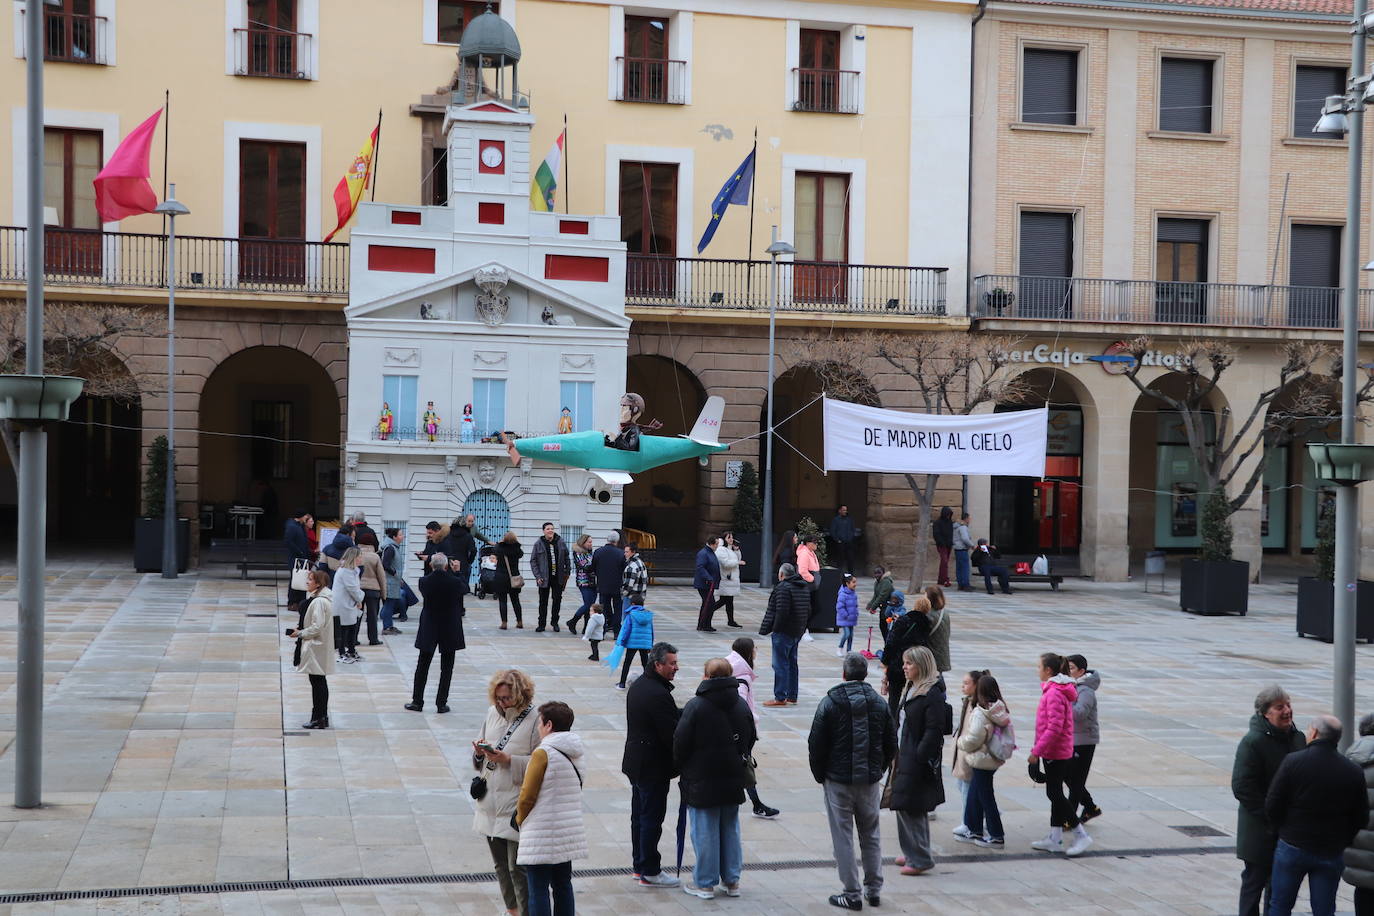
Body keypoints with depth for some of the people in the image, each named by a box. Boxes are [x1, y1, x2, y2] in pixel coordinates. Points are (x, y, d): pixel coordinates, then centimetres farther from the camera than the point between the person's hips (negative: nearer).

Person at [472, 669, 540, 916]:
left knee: (517, 867, -6)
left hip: (516, 805, -7)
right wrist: (479, 752, -5)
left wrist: (508, 760, -22)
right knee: (500, 865, 18)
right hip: (490, 802, 7)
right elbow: (478, 761, 17)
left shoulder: (535, 721, -12)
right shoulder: (493, 713, 9)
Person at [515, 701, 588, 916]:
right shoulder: (576, 754, 7)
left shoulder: (543, 753, -15)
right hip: (569, 833, 7)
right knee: (563, 885, 14)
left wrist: (520, 819, 6)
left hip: (542, 836, -7)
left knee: (538, 889, -2)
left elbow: (527, 795, -12)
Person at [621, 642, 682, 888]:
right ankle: (650, 872, 6)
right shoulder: (659, 694, -24)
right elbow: (672, 733, -23)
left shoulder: (638, 686, 9)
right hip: (654, 766, -10)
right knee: (652, 818, -1)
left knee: (639, 816, 17)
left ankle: (639, 865, 27)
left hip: (636, 763, 10)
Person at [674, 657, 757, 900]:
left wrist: (680, 765, 6)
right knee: (730, 829, 15)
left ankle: (705, 884, 9)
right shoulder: (742, 705, 3)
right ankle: (732, 881, 21)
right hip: (734, 780, 5)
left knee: (705, 832, 3)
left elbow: (680, 743, -12)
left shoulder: (696, 706, -14)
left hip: (702, 781, -5)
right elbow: (751, 739, 13)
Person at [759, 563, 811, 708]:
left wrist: (772, 629, -16)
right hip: (797, 633, 9)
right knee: (792, 663, 16)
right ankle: (792, 696, 21)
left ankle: (780, 697, -3)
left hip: (783, 632, -9)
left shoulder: (783, 588, -16)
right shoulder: (804, 588, 13)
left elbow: (781, 612, -24)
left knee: (780, 664, -4)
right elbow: (808, 611, 17)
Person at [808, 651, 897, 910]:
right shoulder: (879, 703, 1)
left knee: (843, 837, 2)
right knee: (871, 835, 16)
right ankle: (873, 889, 21)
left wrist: (820, 775, 4)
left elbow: (816, 744, -9)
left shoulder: (830, 702, -10)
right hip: (870, 781, 4)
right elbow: (891, 744, 6)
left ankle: (851, 893, 3)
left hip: (838, 781, -4)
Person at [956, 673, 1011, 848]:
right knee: (974, 796, 19)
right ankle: (975, 831, 27)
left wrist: (961, 741, -2)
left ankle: (997, 836, 9)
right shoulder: (1001, 710, 2)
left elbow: (973, 739, -24)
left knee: (986, 797, 2)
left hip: (982, 760, -8)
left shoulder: (981, 712, -21)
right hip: (994, 759, 8)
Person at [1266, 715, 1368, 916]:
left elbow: (1272, 806, -10)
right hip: (1331, 854, 2)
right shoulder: (1353, 771, -2)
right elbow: (1361, 818, 2)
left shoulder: (1293, 761, -11)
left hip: (1292, 847, -2)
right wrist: (1342, 842, 14)